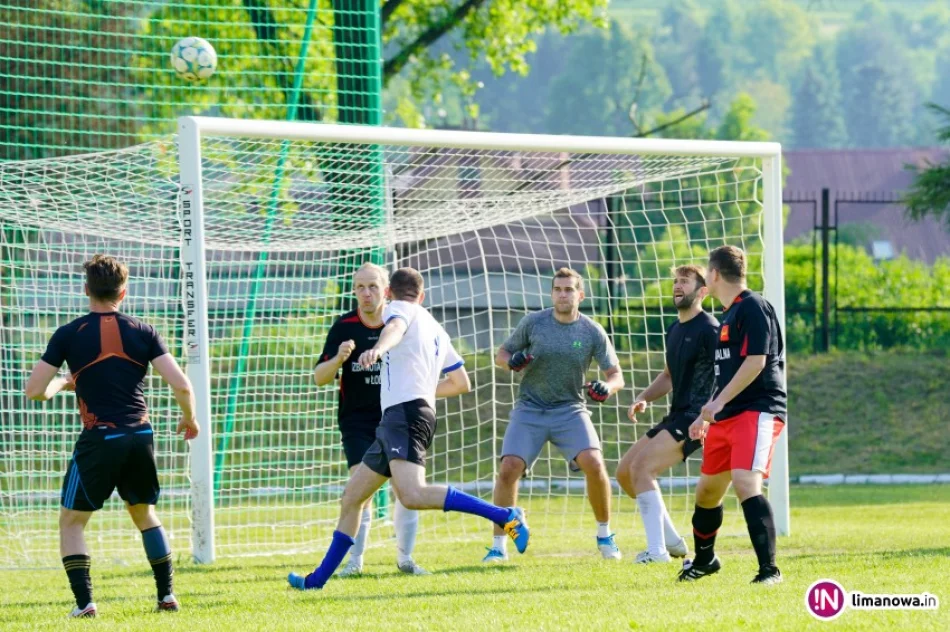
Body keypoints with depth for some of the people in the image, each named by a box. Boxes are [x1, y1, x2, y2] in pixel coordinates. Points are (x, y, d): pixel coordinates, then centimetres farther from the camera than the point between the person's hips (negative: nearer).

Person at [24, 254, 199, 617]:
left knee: (71, 521, 9)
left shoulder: (69, 335, -1)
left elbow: (35, 390, 0)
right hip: (140, 436, 3)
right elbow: (181, 386, -2)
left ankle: (85, 601, -7)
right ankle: (167, 595, 21)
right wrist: (189, 418, 18)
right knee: (144, 513, 25)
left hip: (99, 438, -3)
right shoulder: (143, 333, 4)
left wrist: (61, 384, 21)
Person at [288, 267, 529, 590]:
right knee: (351, 497, 15)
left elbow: (395, 327, -23)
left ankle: (506, 516, -33)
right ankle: (317, 580, 19)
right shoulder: (436, 329, 27)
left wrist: (379, 348, -45)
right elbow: (462, 383, 31)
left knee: (412, 494, -30)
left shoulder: (400, 308, 3)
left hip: (405, 414, -10)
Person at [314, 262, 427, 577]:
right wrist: (338, 359, -22)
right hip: (357, 418, -1)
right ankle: (355, 559, -7)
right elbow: (319, 377, -2)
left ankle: (405, 557, 12)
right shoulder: (344, 326, -3)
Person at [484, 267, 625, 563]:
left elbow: (615, 375, 1)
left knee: (594, 463, -20)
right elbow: (501, 355, 5)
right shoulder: (533, 323, -3)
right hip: (530, 409, 0)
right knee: (509, 468, -17)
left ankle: (604, 536, 3)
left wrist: (607, 388, -23)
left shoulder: (592, 332, -3)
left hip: (570, 409, 0)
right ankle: (498, 546, -5)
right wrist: (512, 361, -19)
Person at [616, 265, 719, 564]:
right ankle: (672, 541, 16)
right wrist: (643, 398, 11)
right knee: (624, 472, 9)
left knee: (641, 467, -21)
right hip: (676, 417, 10)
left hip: (696, 418, -10)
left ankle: (656, 549, -19)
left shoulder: (708, 329, -12)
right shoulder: (675, 330, 16)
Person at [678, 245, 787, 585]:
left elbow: (756, 362, -19)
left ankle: (769, 568, -25)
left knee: (745, 482, -24)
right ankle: (703, 560, 38)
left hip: (757, 411, -10)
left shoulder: (753, 307, -11)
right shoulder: (728, 314, 19)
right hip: (726, 417, 10)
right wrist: (706, 415, 28)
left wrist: (718, 403, -19)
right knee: (707, 489, 16)